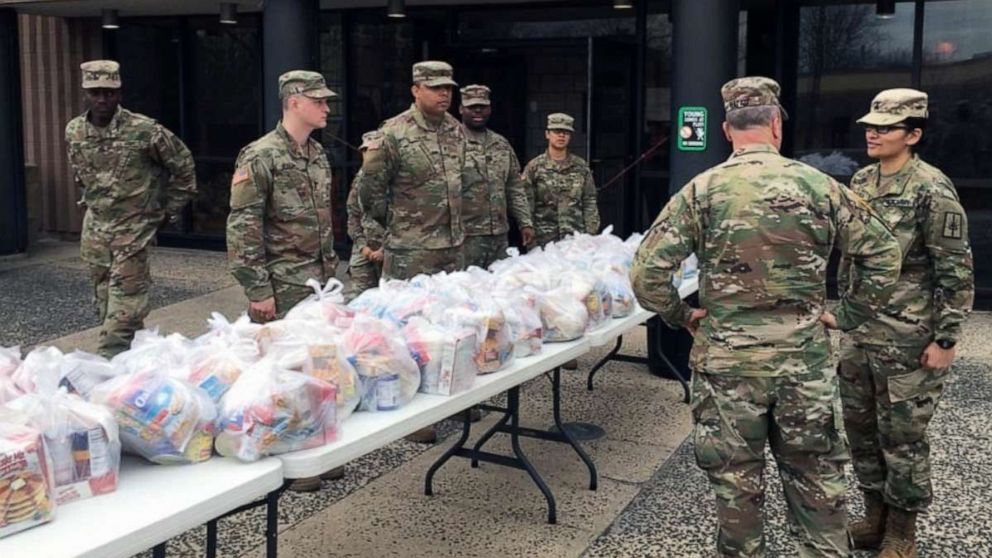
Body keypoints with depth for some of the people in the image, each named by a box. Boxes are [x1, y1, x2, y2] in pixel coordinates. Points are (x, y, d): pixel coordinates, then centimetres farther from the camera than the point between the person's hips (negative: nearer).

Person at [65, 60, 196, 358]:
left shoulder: (145, 130, -16)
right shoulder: (73, 131, 0)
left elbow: (183, 165, -4)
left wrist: (169, 211, -1)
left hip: (134, 227, -5)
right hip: (95, 225, 6)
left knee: (124, 302, -9)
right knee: (104, 298, 10)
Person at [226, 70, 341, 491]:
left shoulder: (318, 154, 13)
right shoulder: (261, 157, -12)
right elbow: (242, 228, -15)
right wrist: (257, 290, -17)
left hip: (319, 283, 8)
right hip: (282, 287, -7)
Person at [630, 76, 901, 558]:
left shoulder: (701, 191, -7)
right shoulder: (819, 186, -2)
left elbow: (646, 273, -13)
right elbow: (883, 255, 4)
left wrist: (680, 316, 3)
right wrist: (847, 316, 11)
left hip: (728, 361, -1)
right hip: (805, 359, 1)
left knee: (736, 483, 12)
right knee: (817, 478, 15)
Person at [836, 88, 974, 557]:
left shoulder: (932, 191, -14)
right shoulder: (860, 181, 8)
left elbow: (956, 272, -13)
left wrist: (945, 339, -14)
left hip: (907, 339, -7)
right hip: (857, 333, 7)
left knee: (901, 435, 4)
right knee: (861, 427, 15)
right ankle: (875, 516, 33)